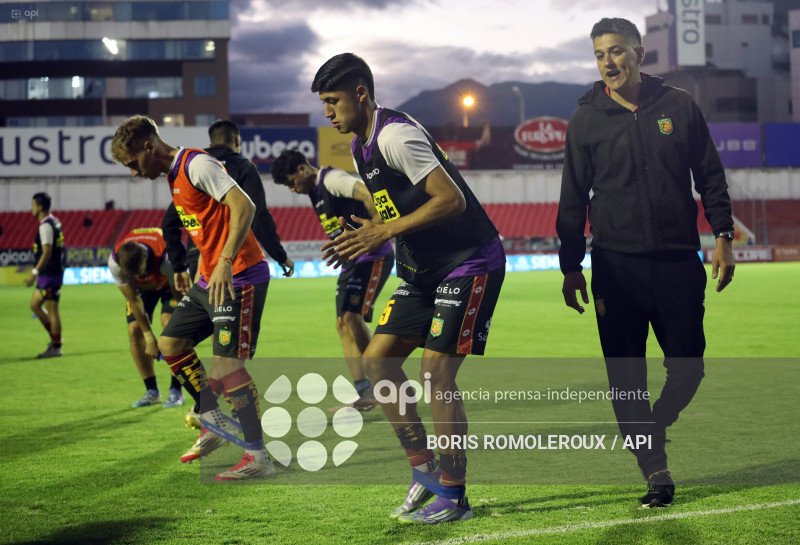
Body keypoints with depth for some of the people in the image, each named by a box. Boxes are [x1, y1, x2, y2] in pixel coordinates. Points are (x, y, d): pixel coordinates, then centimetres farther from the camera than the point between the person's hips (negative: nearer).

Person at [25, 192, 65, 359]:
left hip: (49, 275, -10)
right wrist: (37, 272, 25)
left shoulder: (46, 226, -16)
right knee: (35, 304, 17)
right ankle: (54, 338, 20)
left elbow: (47, 253, -22)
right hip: (50, 274, 10)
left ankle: (56, 348, 1)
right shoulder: (54, 222, 14)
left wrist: (34, 273, -23)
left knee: (52, 310, -4)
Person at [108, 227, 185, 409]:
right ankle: (151, 391, -1)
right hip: (142, 288, 3)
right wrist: (149, 337, -20)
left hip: (168, 282, -3)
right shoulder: (114, 262, -34)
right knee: (134, 330, -12)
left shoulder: (166, 257, -43)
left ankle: (176, 390, -16)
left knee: (169, 322, -23)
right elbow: (133, 300, -22)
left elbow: (180, 296, -30)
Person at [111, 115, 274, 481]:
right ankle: (214, 423, 21)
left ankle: (258, 457, -8)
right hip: (209, 280, 10)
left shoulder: (197, 165, -15)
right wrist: (189, 269, 26)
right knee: (170, 344, 13)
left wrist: (225, 262, -33)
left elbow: (244, 206, -26)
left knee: (227, 365, -14)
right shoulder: (175, 176, 15)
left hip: (241, 278, -10)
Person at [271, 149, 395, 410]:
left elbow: (366, 192, -28)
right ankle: (365, 394, 6)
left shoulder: (332, 179, -13)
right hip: (352, 262, 10)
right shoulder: (315, 192, 16)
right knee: (343, 323, 5)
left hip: (373, 256, -10)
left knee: (352, 316, -19)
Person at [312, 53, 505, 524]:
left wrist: (383, 232, -25)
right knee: (377, 359, 3)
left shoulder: (395, 136, -19)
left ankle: (454, 498, -2)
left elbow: (451, 199, -26)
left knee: (436, 373, -12)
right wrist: (365, 238, 2)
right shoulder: (362, 148, 12)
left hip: (470, 263, -10)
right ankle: (425, 468, 12)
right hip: (425, 271, 10)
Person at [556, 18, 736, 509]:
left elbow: (710, 175, 10)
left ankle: (652, 429, 30)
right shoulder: (587, 119, 4)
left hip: (679, 262, 1)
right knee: (626, 376, -2)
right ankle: (655, 470, 6)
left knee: (688, 367, 3)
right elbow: (574, 197, 7)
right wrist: (571, 266, 4)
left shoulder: (679, 106, 5)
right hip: (616, 266, 0)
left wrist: (723, 236, 2)